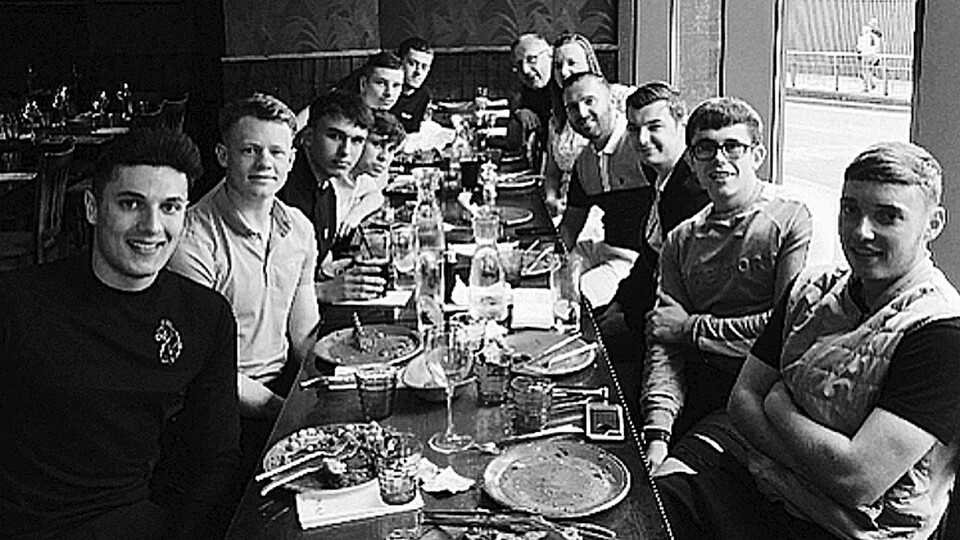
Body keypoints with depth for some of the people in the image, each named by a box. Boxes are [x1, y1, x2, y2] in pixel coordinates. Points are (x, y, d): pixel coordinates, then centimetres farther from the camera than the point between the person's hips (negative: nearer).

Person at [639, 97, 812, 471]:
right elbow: (664, 343, 3)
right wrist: (658, 431, -13)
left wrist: (692, 327, -4)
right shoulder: (681, 241, 13)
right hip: (699, 390, 5)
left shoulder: (792, 222, -2)